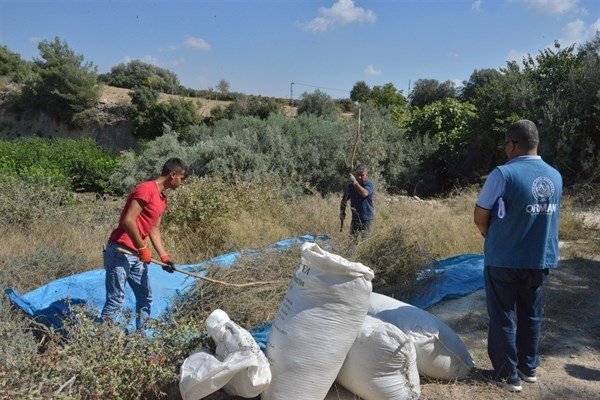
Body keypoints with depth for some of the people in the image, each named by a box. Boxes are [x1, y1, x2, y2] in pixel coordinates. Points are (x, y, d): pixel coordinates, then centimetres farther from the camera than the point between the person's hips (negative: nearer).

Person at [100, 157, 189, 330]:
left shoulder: (163, 198, 14)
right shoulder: (146, 189, -15)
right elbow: (128, 221, -22)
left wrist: (164, 256, 8)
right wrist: (143, 248, -16)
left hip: (137, 256, 10)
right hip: (120, 252, -10)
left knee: (145, 298, 15)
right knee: (115, 302, -6)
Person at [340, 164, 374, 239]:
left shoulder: (369, 184, -7)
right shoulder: (351, 185, 6)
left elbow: (364, 193, -29)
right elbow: (344, 200, 13)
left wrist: (355, 182, -31)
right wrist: (342, 212, 0)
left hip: (366, 220, -4)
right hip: (355, 219, 4)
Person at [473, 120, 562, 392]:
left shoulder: (504, 174, -19)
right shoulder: (555, 176, 2)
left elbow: (480, 217, -14)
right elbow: (547, 216, 11)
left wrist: (491, 237, 6)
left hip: (504, 260, -6)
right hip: (542, 259, 6)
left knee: (503, 318, 7)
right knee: (531, 315, 19)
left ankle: (508, 375, 16)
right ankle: (529, 368, 32)